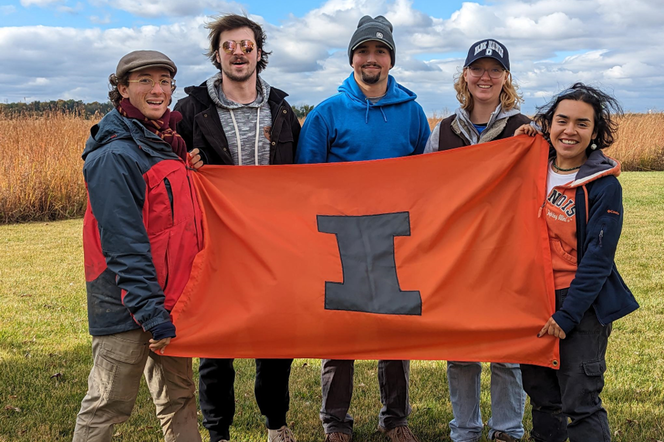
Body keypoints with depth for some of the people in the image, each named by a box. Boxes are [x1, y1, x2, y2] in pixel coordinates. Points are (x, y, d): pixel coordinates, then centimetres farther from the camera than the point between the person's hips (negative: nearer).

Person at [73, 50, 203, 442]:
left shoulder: (169, 144, 12)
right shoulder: (115, 155, -15)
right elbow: (123, 243, -21)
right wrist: (150, 311, -23)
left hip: (171, 298, 9)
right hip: (128, 306, -8)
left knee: (179, 396, 16)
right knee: (108, 406, 3)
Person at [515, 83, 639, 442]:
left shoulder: (604, 186, -12)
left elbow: (598, 259, -14)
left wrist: (567, 314, -17)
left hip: (583, 305, -6)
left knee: (580, 404, -5)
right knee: (541, 393, 17)